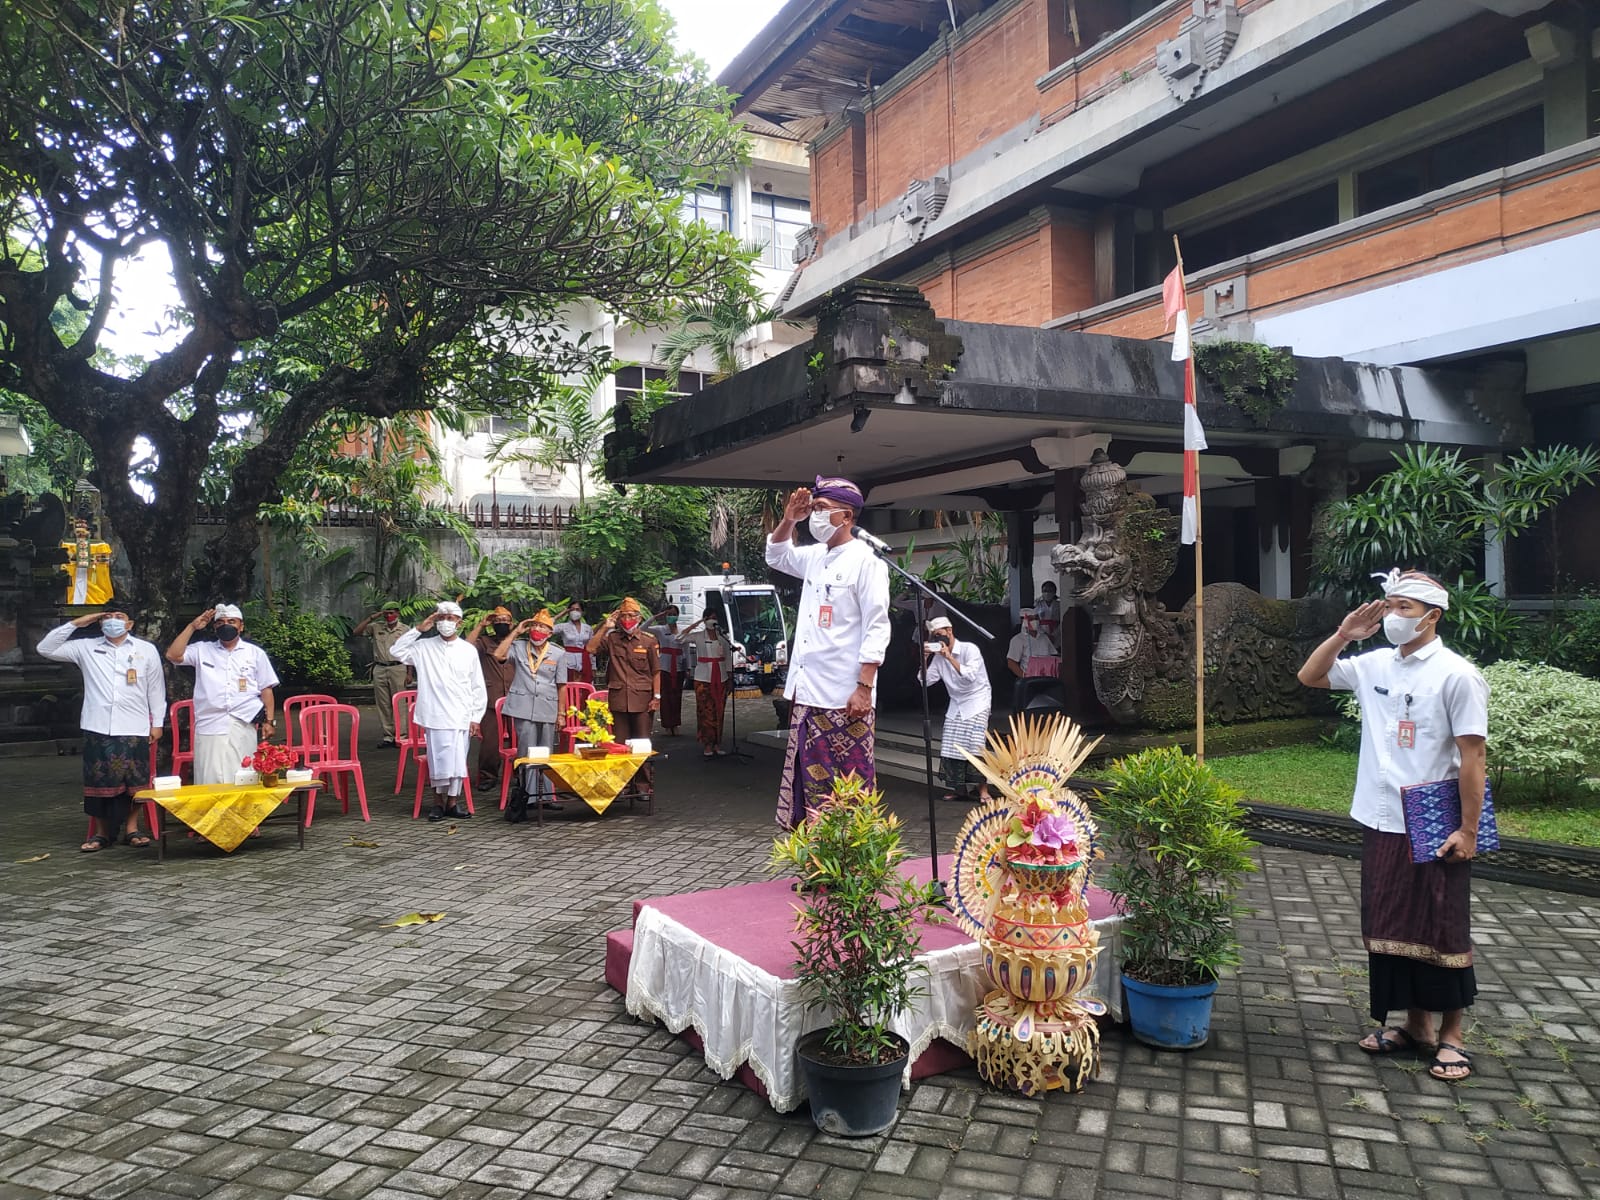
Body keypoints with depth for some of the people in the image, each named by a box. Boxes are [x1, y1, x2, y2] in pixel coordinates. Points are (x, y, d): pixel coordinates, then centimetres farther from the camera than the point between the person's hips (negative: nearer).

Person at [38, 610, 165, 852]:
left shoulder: (146, 650, 8)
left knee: (134, 781, 2)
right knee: (99, 781, 3)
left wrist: (157, 723, 6)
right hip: (98, 728, 1)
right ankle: (101, 832, 15)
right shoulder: (86, 648, 11)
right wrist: (76, 623, 2)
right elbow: (46, 648, 7)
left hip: (134, 728, -1)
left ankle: (131, 829, 14)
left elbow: (156, 689, 10)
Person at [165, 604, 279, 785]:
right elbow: (173, 655, -1)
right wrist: (192, 627, 2)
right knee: (210, 783, -2)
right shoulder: (202, 650, 15)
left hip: (243, 725, -1)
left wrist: (270, 721, 3)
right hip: (209, 726, 1)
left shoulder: (255, 653, 13)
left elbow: (266, 689, 11)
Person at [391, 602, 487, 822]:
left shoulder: (469, 650, 6)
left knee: (457, 761, 3)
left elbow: (478, 687, 8)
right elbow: (398, 651, -4)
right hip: (435, 716, -1)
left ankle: (451, 802, 15)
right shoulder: (424, 647, 6)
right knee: (438, 760, -1)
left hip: (461, 717, 1)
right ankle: (438, 802, 11)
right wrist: (419, 629, -5)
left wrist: (476, 717, 4)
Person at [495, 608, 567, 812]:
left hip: (547, 709, 2)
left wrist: (561, 714, 6)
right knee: (527, 752, -1)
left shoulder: (558, 654, 7)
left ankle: (546, 795, 15)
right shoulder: (519, 646, 5)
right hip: (523, 707, -2)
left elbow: (560, 686, 8)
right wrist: (515, 632, -7)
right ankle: (529, 795, 5)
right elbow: (498, 655, -14)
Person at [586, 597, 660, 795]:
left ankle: (646, 783, 11)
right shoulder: (612, 638, 7)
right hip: (618, 699, 2)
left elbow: (656, 671, 4)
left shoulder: (648, 641, 3)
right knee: (620, 744, 6)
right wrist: (605, 627, -6)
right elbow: (591, 649, -5)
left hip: (642, 699, -2)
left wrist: (656, 696, -2)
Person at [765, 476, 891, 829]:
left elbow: (876, 629, -14)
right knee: (810, 781, 12)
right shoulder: (816, 556, 13)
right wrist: (788, 521, 13)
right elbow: (776, 556, 33)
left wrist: (864, 688, -20)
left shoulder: (865, 561, -9)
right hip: (807, 691, 8)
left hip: (843, 696, -8)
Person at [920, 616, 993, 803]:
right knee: (951, 748, -2)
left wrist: (950, 657, -27)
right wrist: (924, 658, -10)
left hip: (977, 701, -6)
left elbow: (970, 675, -26)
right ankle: (960, 789, 9)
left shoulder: (969, 649, -13)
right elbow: (926, 681, 2)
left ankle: (983, 790, -12)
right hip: (956, 704, 6)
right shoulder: (938, 655, 5)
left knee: (975, 746, -18)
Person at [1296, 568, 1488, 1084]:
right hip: (1382, 823, 6)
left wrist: (1468, 830, -13)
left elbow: (1472, 759, -12)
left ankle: (1451, 1036, 21)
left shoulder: (1457, 675, -12)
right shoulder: (1374, 665, 4)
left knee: (1441, 930, 6)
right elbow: (1310, 677, 15)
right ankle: (1415, 1024, 29)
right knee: (1391, 926, 14)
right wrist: (1343, 635, 1)